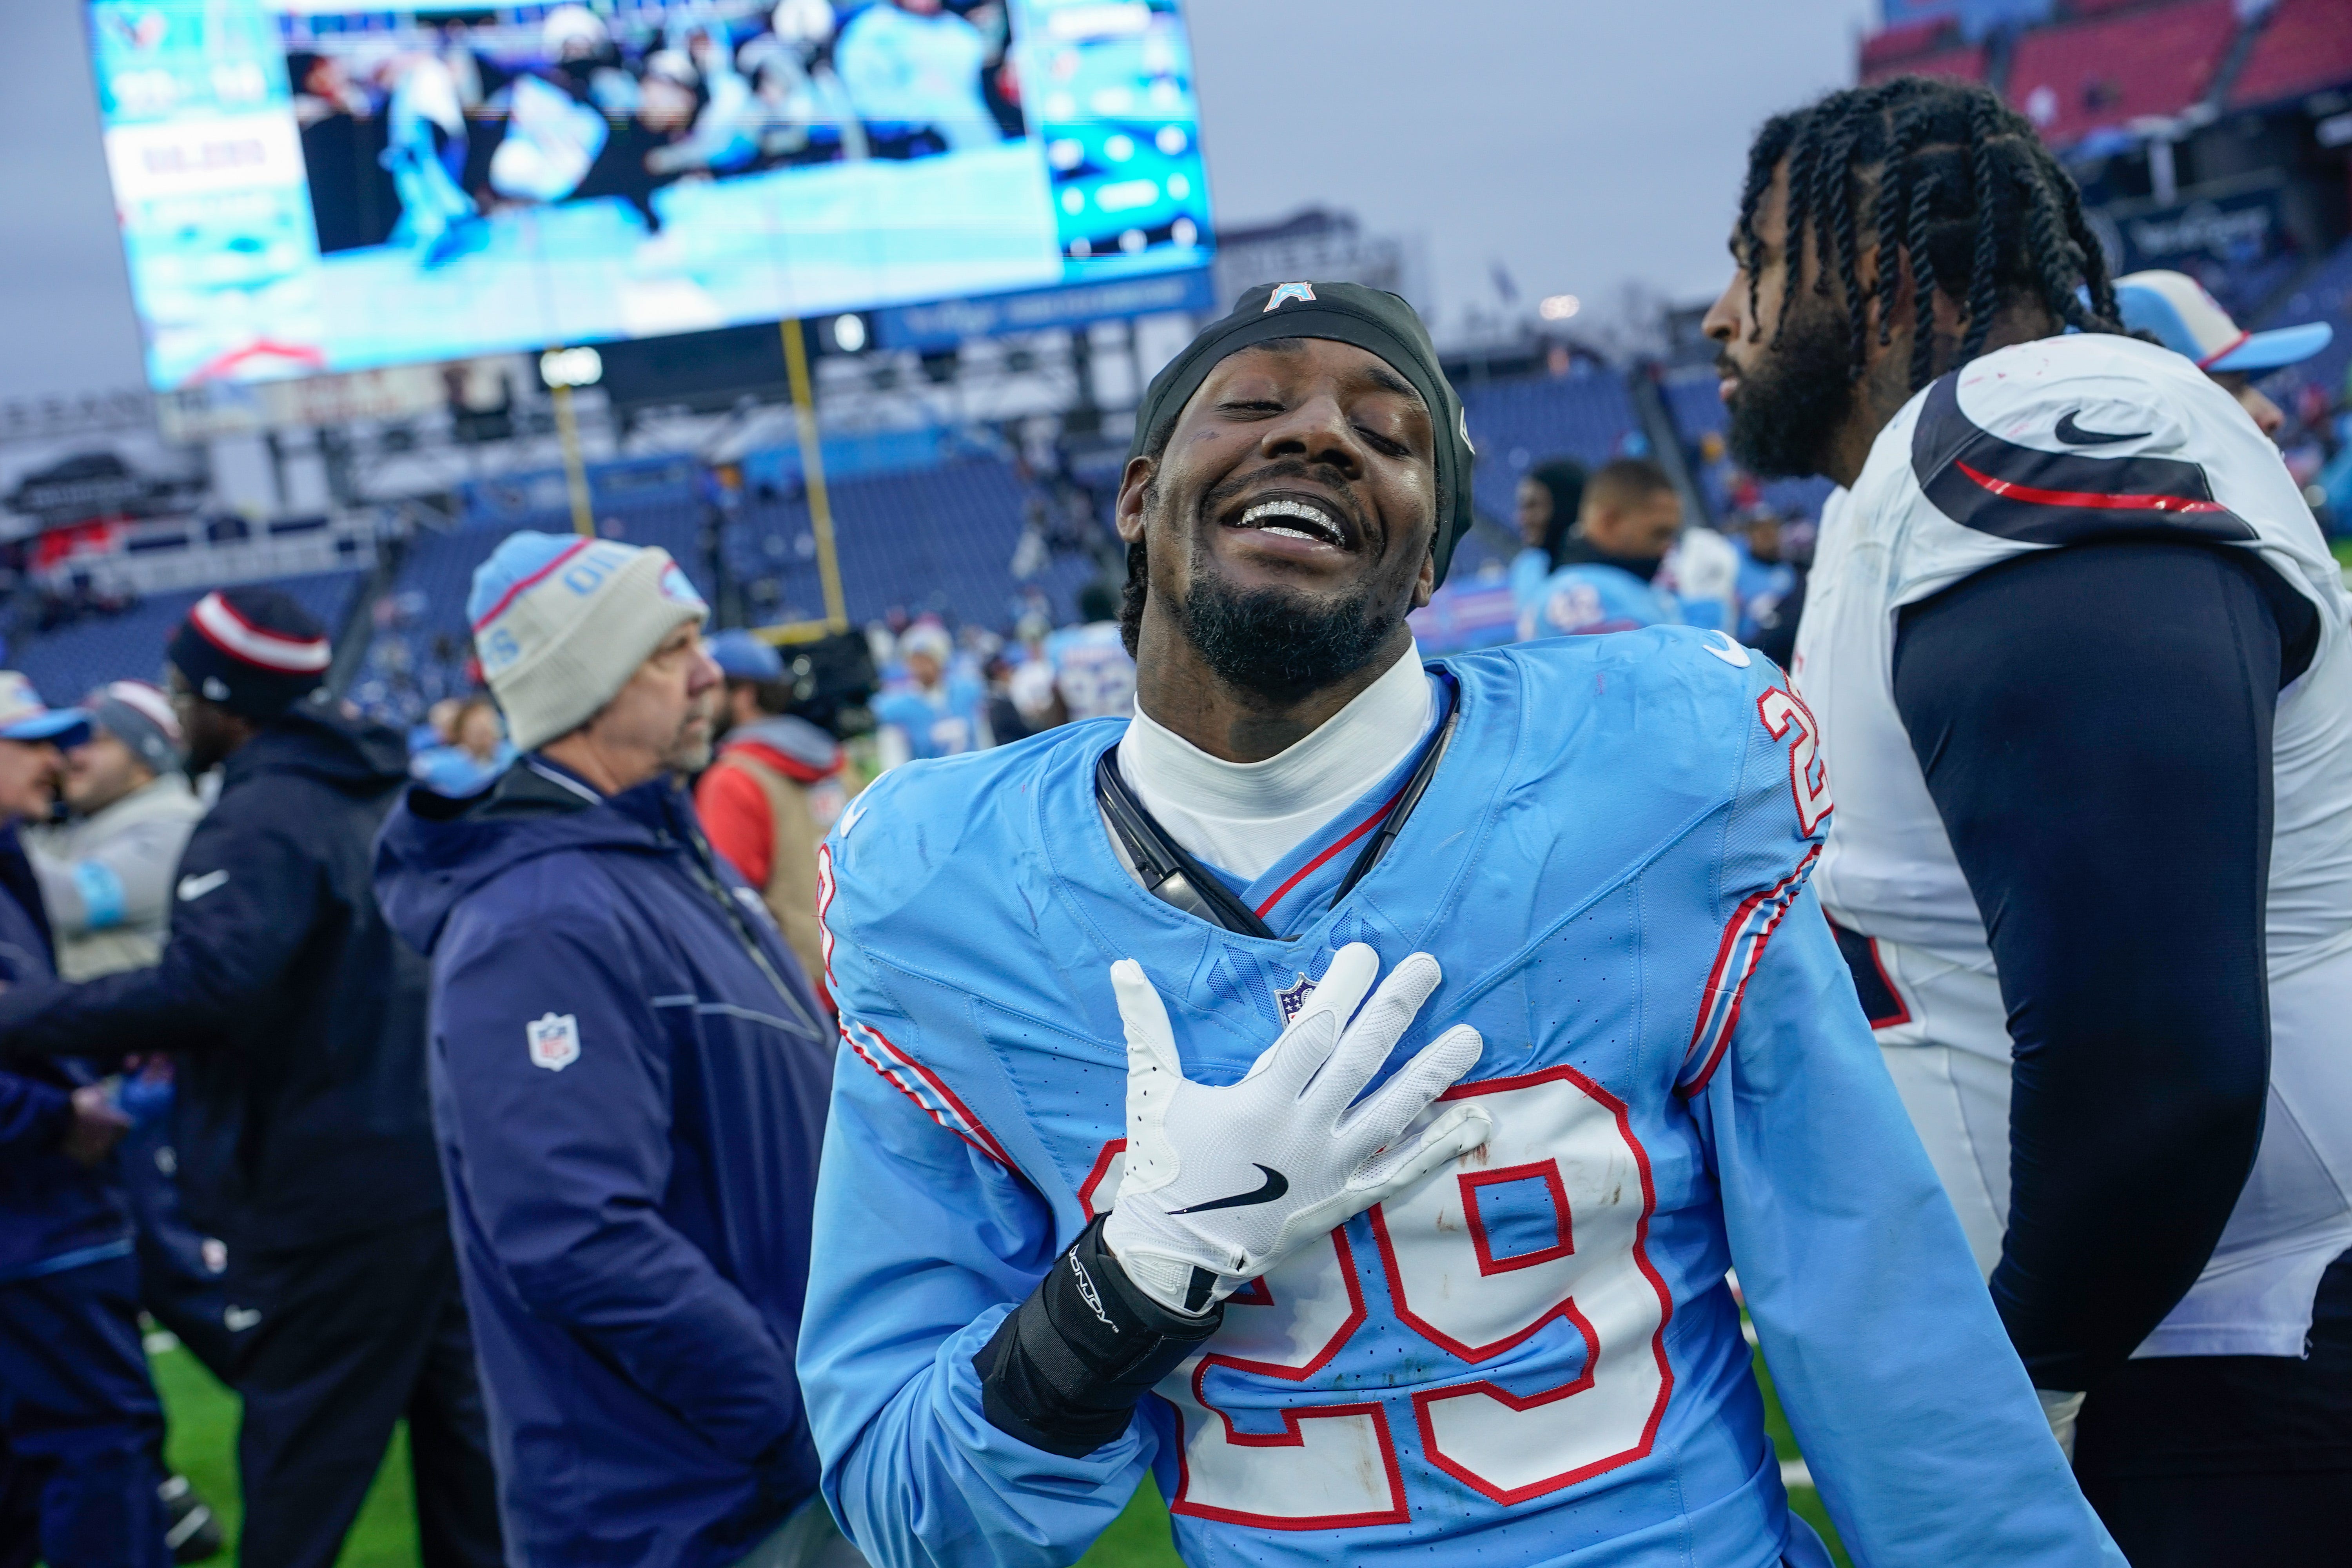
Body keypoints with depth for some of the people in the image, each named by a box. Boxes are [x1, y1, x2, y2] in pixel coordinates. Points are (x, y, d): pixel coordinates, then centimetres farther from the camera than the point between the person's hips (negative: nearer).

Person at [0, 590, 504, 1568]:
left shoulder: (261, 819, -17)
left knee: (296, 1456, 2)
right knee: (449, 1414, 16)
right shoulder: (375, 792, 12)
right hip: (426, 1164, 9)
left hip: (326, 1194, -9)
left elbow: (207, 981, -31)